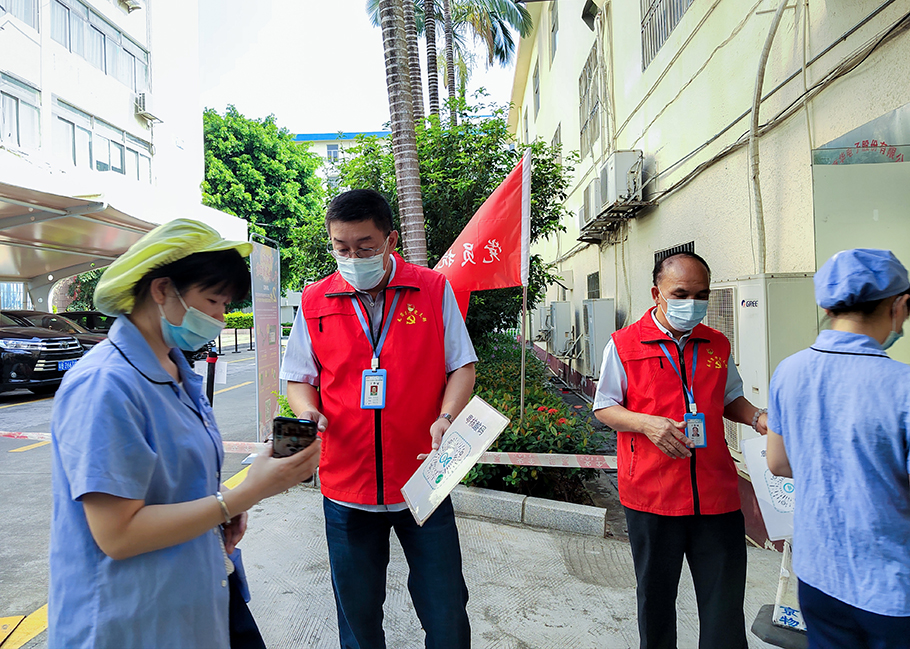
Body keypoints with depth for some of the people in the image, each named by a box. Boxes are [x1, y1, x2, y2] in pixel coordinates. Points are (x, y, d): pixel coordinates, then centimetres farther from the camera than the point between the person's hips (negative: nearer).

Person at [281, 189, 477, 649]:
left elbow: (461, 366, 1)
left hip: (422, 481, -1)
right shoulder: (314, 301, 1)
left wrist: (446, 417, -16)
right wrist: (307, 413, -13)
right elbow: (299, 378, 9)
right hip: (346, 485, 2)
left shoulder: (433, 289, -2)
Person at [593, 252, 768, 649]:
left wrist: (756, 418, 1)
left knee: (726, 598, 8)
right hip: (651, 494, -2)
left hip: (716, 494, 3)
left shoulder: (718, 345, 8)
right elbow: (604, 408, 0)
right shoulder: (624, 344, -4)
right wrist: (646, 423, -17)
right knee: (656, 595, 16)